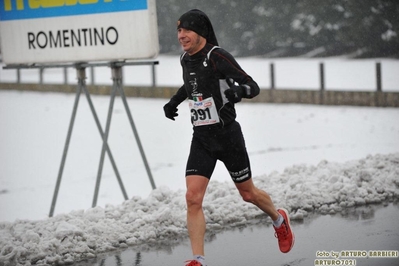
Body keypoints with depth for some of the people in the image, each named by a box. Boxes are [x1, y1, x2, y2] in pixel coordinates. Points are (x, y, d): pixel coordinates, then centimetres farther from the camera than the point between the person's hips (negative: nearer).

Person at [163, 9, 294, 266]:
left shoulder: (217, 57, -17)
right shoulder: (186, 59, 5)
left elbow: (253, 86, -19)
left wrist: (239, 90, -39)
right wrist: (175, 100, 18)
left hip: (227, 136, -5)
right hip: (201, 138, 6)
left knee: (248, 193, 13)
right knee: (193, 198, -10)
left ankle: (279, 220, 44)